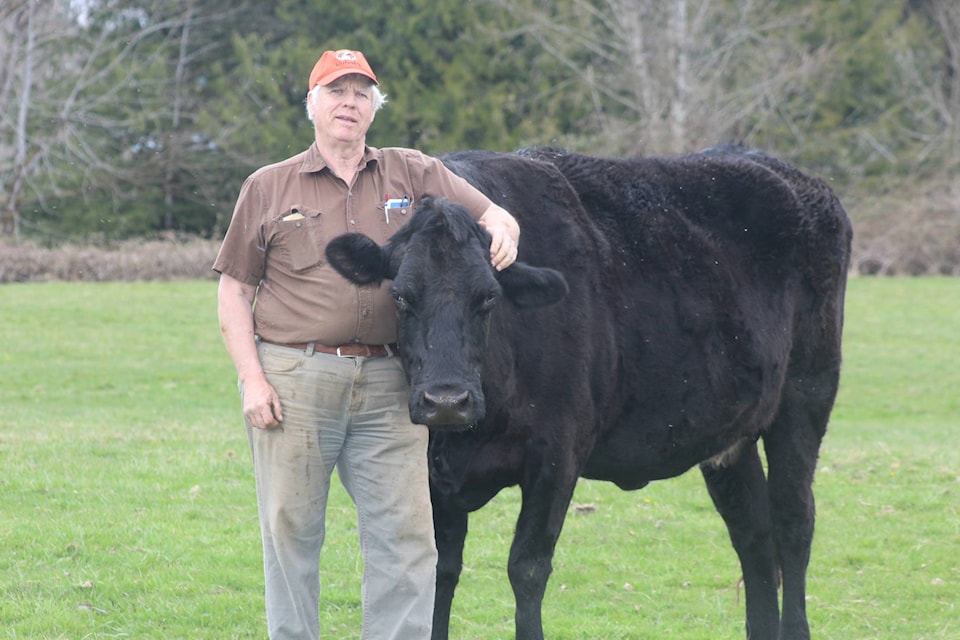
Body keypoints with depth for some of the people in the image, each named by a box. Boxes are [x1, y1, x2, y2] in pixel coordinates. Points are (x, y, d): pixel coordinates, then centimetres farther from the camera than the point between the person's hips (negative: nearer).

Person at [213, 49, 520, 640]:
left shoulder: (413, 175, 11)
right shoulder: (269, 188, 8)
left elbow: (492, 214, 11)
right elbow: (234, 290, 7)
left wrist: (501, 231, -15)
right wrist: (252, 379, -5)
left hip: (387, 387, 1)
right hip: (292, 381, -1)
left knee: (406, 533, -3)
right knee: (292, 531, 3)